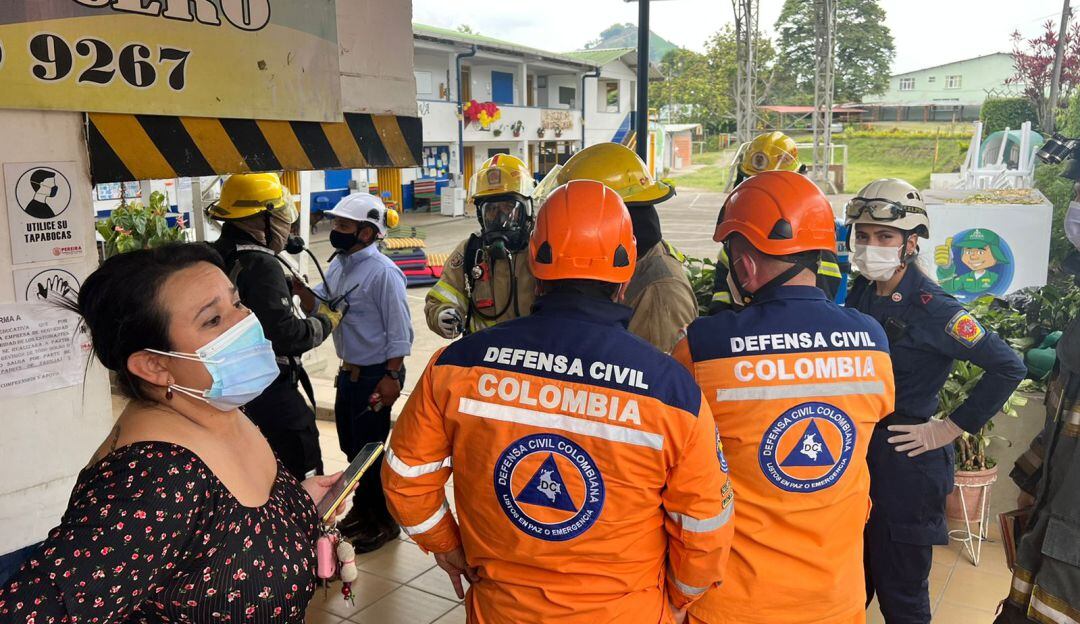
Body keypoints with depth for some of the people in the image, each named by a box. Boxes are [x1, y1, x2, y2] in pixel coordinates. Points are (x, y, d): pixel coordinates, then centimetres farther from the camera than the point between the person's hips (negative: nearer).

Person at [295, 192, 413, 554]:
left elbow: (400, 332, -19)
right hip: (349, 372, 9)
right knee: (351, 446, 20)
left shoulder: (382, 272, -19)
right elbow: (318, 307, 8)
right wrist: (301, 290, -11)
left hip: (375, 375, -9)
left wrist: (391, 378, -20)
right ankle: (362, 509, 40)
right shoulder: (338, 266, 6)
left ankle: (384, 523, 21)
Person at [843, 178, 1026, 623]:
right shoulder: (860, 292, 2)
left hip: (905, 462, -6)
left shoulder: (932, 309, -17)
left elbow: (1008, 368, -19)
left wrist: (952, 427, -16)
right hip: (855, 453, 6)